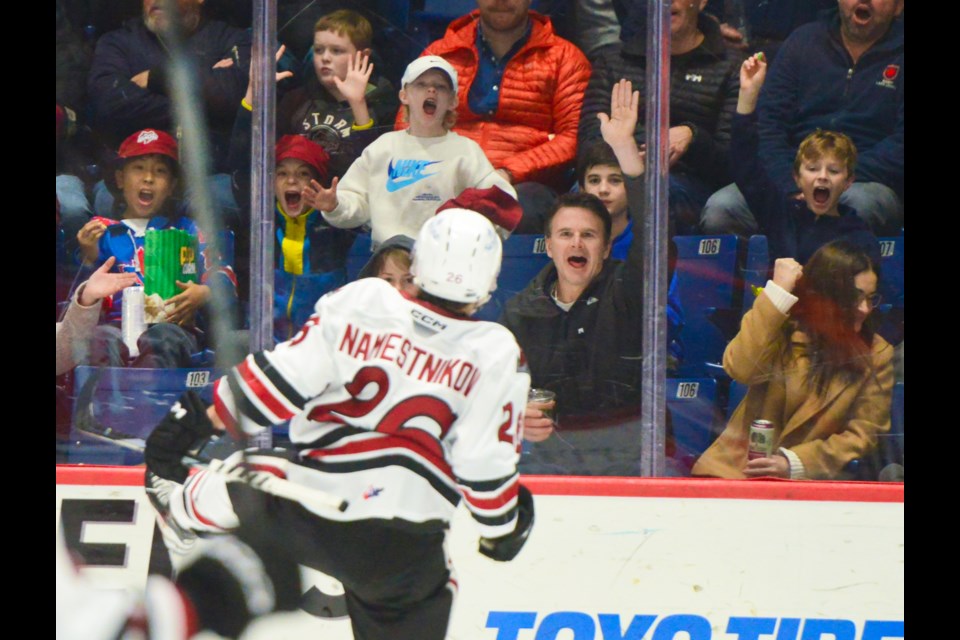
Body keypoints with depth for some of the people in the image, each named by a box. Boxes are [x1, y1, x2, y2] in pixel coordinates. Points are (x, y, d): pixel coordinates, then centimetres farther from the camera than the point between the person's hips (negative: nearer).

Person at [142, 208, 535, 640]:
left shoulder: (360, 302, -5)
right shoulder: (494, 357, -7)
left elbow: (279, 380, -5)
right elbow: (486, 463, -8)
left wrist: (199, 419, 7)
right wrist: (501, 530, 11)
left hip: (307, 519, 0)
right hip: (404, 551, 1)